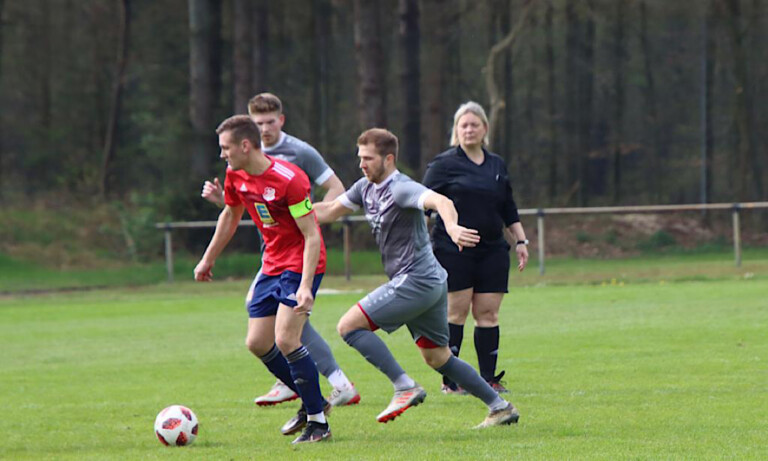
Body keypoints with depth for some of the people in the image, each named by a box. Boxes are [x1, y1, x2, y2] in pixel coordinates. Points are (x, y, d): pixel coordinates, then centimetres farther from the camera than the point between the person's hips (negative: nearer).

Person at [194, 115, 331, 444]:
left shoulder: (289, 180, -24)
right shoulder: (235, 175, 0)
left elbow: (312, 236, -23)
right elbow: (230, 215, 20)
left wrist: (305, 287, -30)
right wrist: (208, 259, 26)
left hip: (301, 264, -8)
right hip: (272, 265, 8)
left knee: (285, 340, -20)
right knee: (257, 343, 6)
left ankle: (318, 423, -10)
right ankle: (313, 401, 23)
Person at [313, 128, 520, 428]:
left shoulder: (401, 189, -17)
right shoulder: (366, 188, 11)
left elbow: (440, 201, -35)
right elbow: (330, 211, 24)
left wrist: (451, 226, -56)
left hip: (416, 281, -10)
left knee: (349, 325, -12)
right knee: (437, 358, 16)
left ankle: (405, 387, -15)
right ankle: (500, 407, 21)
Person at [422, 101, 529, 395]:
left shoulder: (497, 166, 17)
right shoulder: (444, 164, 1)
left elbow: (509, 211, 24)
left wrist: (520, 241, 19)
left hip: (492, 250, 5)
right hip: (453, 251, -5)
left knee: (488, 313, 1)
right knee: (457, 312, -7)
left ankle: (489, 379, 5)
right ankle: (449, 380, -2)